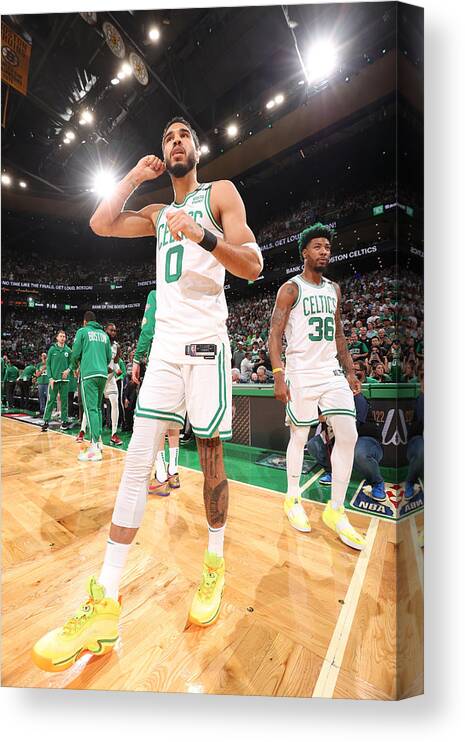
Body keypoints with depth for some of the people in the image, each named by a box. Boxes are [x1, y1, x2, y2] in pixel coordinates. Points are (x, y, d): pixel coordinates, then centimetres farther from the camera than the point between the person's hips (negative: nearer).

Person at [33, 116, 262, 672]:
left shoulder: (219, 193, 11)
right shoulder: (157, 213, 27)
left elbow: (253, 267, -4)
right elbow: (101, 224, 13)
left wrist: (205, 235, -20)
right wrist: (136, 176, 21)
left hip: (205, 341, -4)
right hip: (164, 344, 5)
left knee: (210, 455, 1)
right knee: (138, 459, -4)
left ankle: (215, 564, 24)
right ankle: (105, 602, 6)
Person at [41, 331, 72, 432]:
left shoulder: (68, 350, 6)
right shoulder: (52, 349, 4)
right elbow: (48, 364, 2)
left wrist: (68, 370, -13)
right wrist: (50, 377, -7)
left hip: (64, 379, 1)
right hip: (54, 379, -1)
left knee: (64, 401, 6)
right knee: (50, 401, -2)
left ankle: (64, 421, 14)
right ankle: (46, 421, 6)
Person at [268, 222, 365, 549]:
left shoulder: (334, 289, 16)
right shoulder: (291, 288, -3)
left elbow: (338, 334, 20)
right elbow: (274, 335, -9)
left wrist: (350, 370, 14)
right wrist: (279, 376, -19)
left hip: (332, 372, 6)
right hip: (301, 374, -6)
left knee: (348, 435, -2)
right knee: (300, 437, 4)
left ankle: (336, 511, 14)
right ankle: (293, 499, 27)